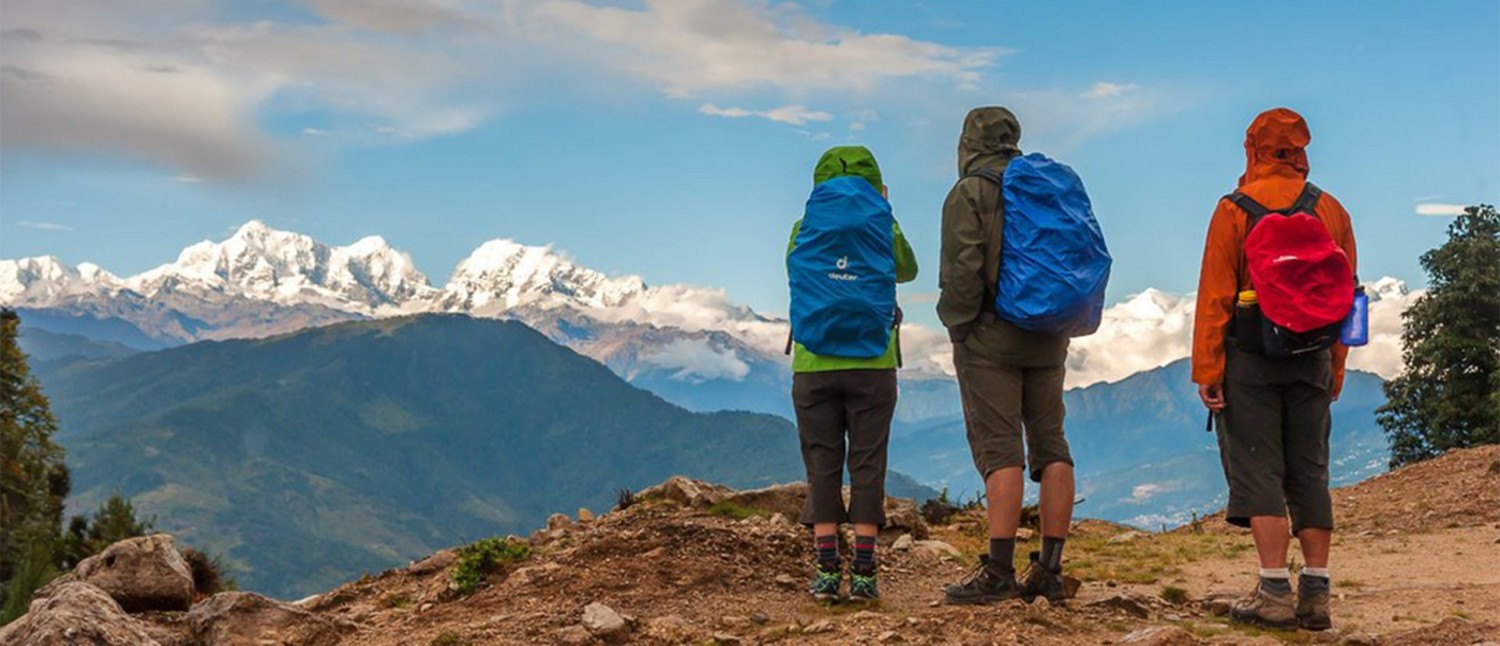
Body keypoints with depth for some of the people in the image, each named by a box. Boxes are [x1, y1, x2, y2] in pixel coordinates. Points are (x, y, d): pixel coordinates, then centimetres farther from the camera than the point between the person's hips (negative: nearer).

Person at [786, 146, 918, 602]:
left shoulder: (804, 230, 6)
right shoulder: (884, 228, 5)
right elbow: (908, 270, 24)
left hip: (813, 365, 1)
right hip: (871, 363, -1)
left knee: (821, 466, 4)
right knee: (867, 465, 2)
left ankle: (826, 571, 1)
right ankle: (863, 572, 0)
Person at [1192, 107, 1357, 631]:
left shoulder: (1235, 210, -6)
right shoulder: (1331, 211, 7)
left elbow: (1214, 297, -10)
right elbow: (1345, 294, 9)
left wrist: (1206, 370, -8)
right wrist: (1335, 370, 15)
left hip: (1250, 358, -4)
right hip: (1312, 362, 4)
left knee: (1257, 471, -1)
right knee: (1310, 474, 10)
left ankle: (1275, 593, -4)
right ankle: (1316, 594, 12)